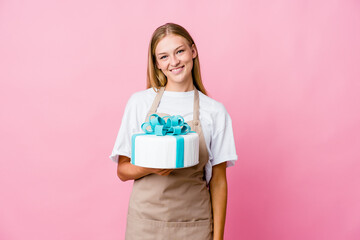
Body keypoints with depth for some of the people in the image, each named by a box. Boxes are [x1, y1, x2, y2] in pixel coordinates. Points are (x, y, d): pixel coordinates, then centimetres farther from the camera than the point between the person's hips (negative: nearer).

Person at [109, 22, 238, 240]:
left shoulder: (215, 111, -2)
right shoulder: (140, 102, -1)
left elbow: (218, 182, 1)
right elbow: (122, 170, 1)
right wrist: (150, 167, -18)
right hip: (146, 222, 1)